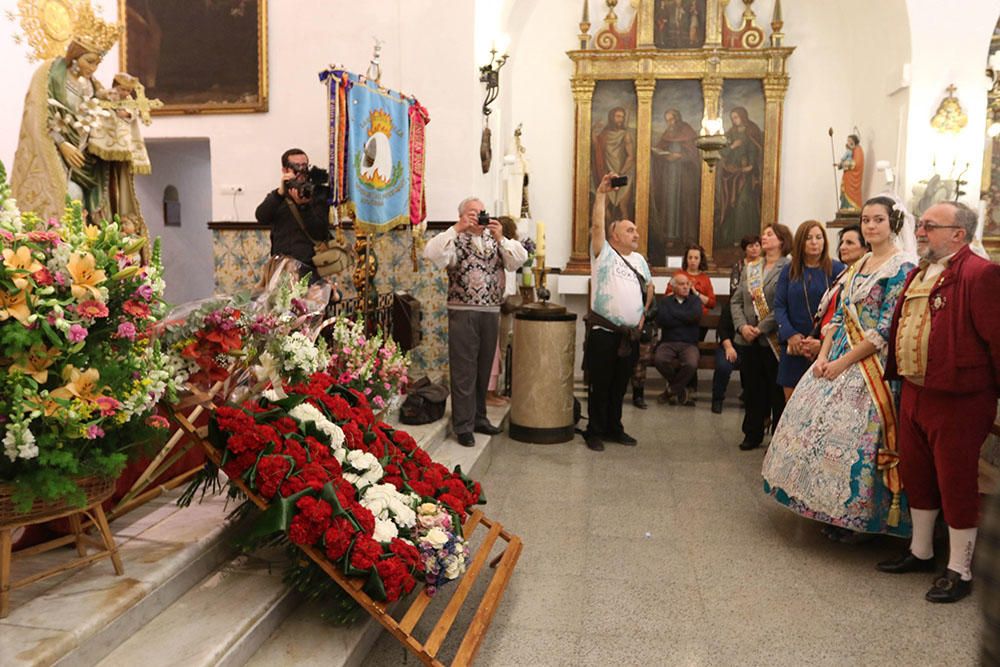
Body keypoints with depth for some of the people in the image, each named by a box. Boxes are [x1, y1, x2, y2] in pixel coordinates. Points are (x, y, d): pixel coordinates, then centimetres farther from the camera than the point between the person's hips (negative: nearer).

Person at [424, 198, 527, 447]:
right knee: (464, 370, -1)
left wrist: (500, 237, -12)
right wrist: (457, 229, -20)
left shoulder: (496, 239, 14)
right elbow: (432, 253, -18)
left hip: (491, 312, 5)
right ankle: (463, 426, 6)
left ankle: (479, 417, 27)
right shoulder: (455, 240, 1)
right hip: (463, 312, -4)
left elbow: (519, 259, -1)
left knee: (484, 368, 13)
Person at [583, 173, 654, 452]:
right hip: (603, 332, -6)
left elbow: (649, 287, 29)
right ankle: (595, 431, 12)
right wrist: (601, 194, -20)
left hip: (630, 335, 6)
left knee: (620, 385, 13)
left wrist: (643, 314, 19)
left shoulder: (639, 259, 17)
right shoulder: (604, 254, -2)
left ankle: (614, 428, 25)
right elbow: (597, 225, -16)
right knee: (600, 385, 1)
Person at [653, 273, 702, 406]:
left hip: (689, 344, 0)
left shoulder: (695, 300, 14)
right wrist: (685, 319, -3)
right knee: (659, 360, -33)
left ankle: (670, 390, -4)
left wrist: (673, 313, -2)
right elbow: (661, 320, -9)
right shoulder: (665, 301, 11)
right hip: (668, 342, 0)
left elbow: (696, 317, -9)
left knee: (691, 364, -33)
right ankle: (680, 390, -5)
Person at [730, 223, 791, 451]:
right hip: (747, 340, 6)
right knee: (751, 388, 12)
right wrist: (742, 326, -6)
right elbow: (736, 301, 9)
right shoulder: (750, 268, 13)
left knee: (777, 390, 3)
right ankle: (753, 434, 24)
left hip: (774, 340, -5)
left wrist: (761, 329, -16)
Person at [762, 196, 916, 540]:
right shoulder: (857, 266, 13)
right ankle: (833, 510, 24)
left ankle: (856, 517, 12)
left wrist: (843, 362, -16)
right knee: (820, 424, 9)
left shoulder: (901, 268, -10)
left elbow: (886, 330, -16)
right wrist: (823, 356, 0)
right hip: (837, 359, 8)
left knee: (853, 434, -5)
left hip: (870, 365, -8)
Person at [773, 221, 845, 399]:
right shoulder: (789, 271, 9)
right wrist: (790, 335, -11)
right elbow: (779, 306, 4)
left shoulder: (837, 270, -1)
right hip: (794, 347, 3)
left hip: (826, 347, -3)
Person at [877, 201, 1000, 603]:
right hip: (914, 393, 9)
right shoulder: (918, 275, 13)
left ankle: (959, 571, 20)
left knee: (956, 484, 4)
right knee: (916, 476, 19)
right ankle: (920, 552, 36)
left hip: (957, 400, -9)